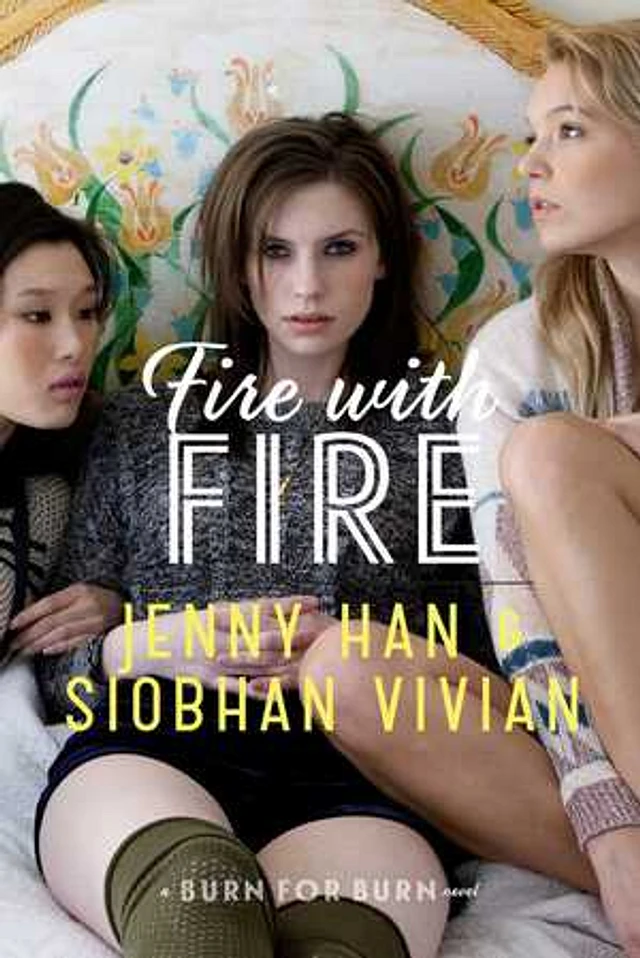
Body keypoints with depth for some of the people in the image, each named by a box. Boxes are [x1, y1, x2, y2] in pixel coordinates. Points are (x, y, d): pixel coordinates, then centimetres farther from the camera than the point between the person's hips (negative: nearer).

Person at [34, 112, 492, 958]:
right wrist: (162, 645, -3)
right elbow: (58, 658, 17)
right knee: (194, 872, -37)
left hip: (354, 771, -1)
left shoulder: (436, 434, 17)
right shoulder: (139, 427, 21)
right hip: (143, 756, 2)